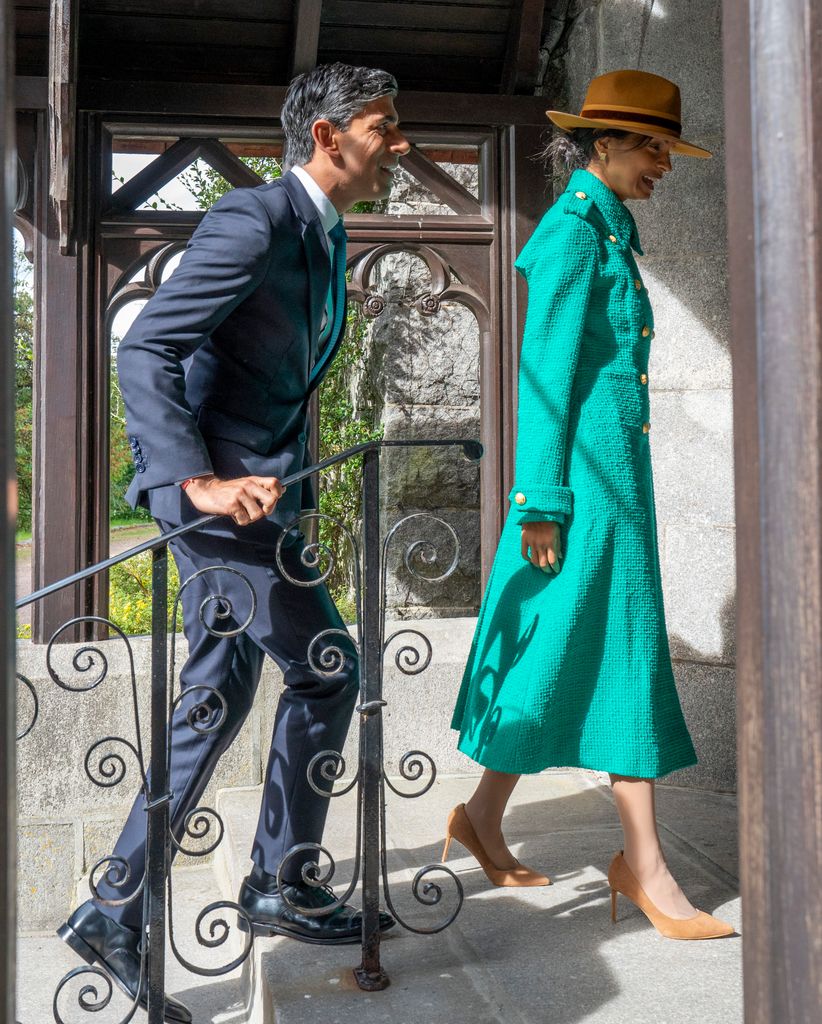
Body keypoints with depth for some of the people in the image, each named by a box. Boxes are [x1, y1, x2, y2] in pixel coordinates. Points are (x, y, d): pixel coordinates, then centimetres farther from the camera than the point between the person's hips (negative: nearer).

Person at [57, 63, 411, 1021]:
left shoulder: (322, 235, 16)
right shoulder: (255, 220, -15)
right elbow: (143, 349, -22)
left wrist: (289, 476, 24)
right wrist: (199, 480, -32)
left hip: (255, 484, 10)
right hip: (220, 486, -10)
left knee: (218, 700, 12)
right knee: (325, 668, -3)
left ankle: (116, 911, 23)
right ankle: (281, 885, 17)